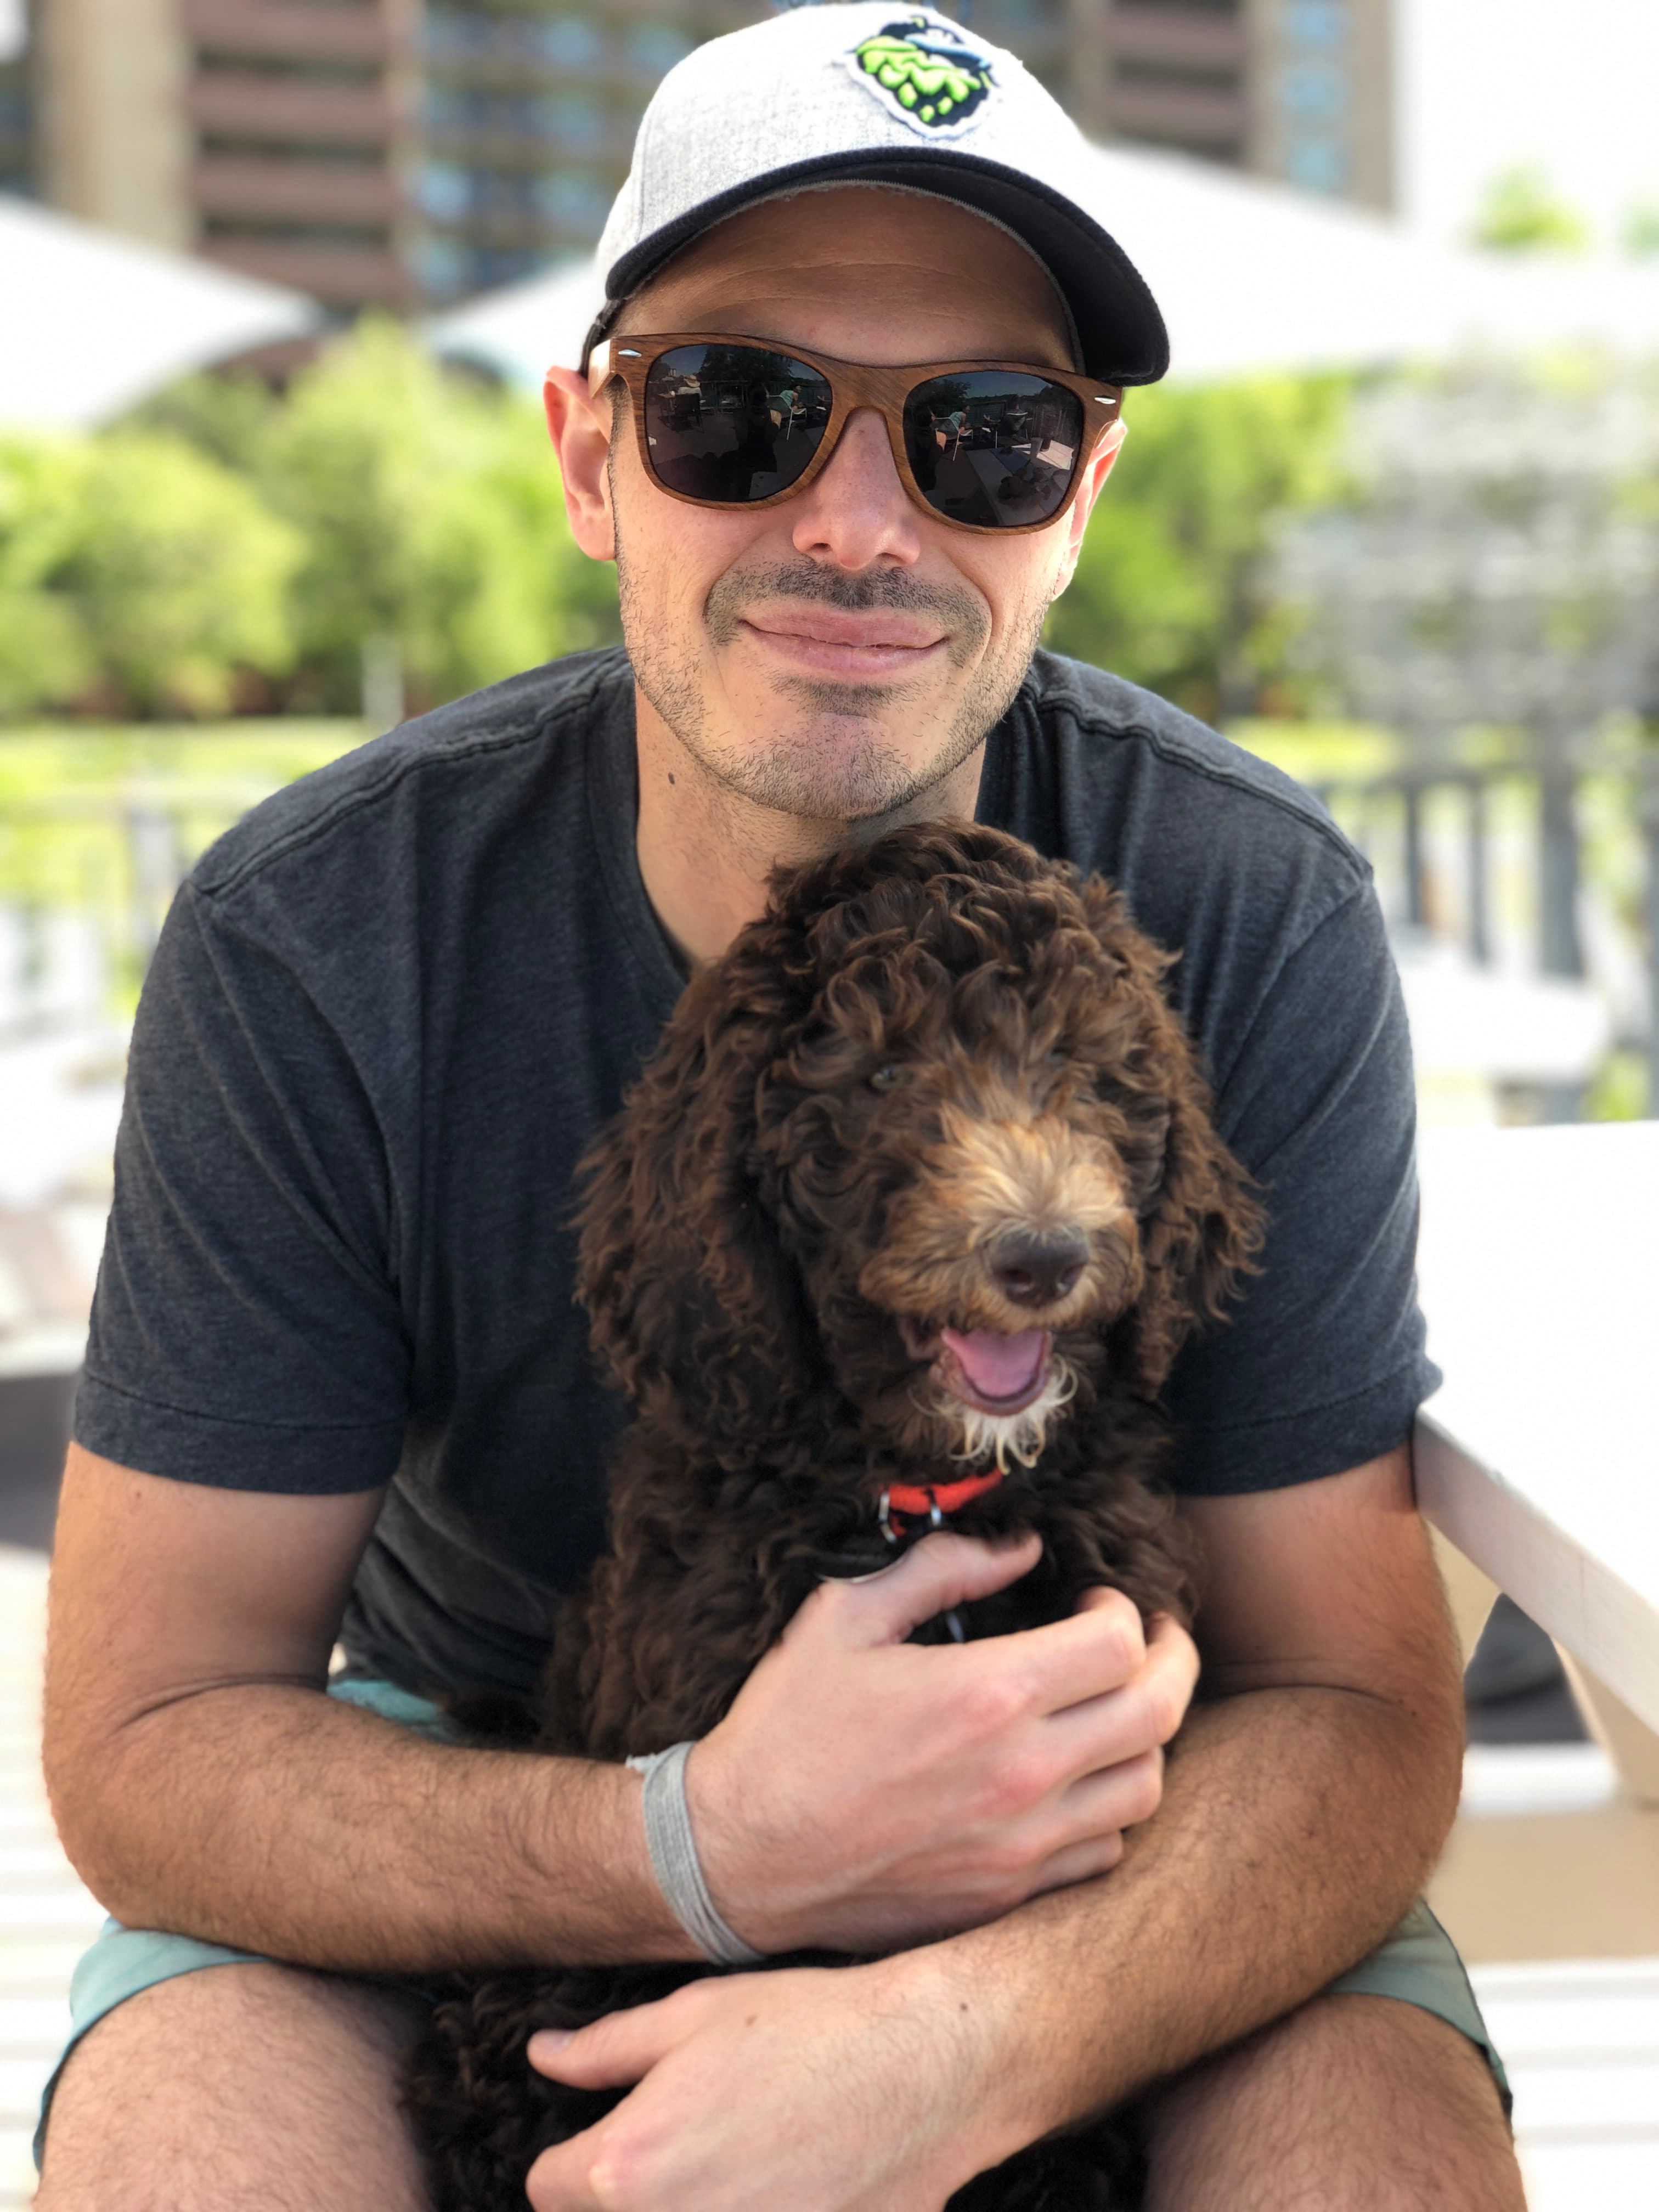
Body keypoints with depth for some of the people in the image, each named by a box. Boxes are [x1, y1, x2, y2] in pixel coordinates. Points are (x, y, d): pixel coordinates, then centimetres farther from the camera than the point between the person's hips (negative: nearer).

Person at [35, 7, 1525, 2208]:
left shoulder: (1254, 926, -18)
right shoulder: (308, 942, -19)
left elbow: (1355, 1704, -17)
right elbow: (142, 1739, -17)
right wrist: (706, 1847, -36)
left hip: (1097, 1821, 1)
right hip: (474, 1767, 0)